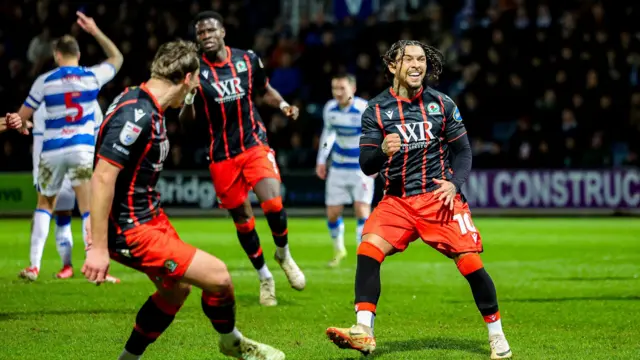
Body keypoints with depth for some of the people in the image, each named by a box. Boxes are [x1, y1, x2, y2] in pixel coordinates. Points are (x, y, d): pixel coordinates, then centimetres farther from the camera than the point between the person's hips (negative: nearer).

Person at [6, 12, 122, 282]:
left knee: (44, 205, 17)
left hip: (52, 151, 1)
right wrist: (95, 31, 24)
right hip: (82, 149, -1)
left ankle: (34, 266, 10)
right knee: (89, 209, -2)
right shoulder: (92, 76, 1)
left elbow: (21, 117, 5)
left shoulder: (45, 81, -1)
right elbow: (116, 58, 21)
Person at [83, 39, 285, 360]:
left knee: (176, 290, 23)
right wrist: (98, 248, -27)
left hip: (148, 216, 11)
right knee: (218, 277, -6)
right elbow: (102, 177, -27)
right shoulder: (136, 115, -24)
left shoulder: (145, 106, 6)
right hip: (130, 231, -11)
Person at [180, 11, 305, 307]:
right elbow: (185, 118, -4)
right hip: (222, 156, 0)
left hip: (254, 145, 0)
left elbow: (264, 90, 18)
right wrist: (189, 98, -25)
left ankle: (284, 255, 9)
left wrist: (282, 105, -1)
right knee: (242, 220, 6)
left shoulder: (248, 60, 0)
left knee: (273, 205, -20)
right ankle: (264, 277, 26)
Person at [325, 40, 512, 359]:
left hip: (440, 199, 0)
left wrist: (454, 182, -10)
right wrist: (382, 151, -25)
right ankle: (363, 333, -24)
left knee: (470, 262, -9)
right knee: (368, 248, -22)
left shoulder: (442, 104, 4)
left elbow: (462, 150, 9)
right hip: (397, 200, 1)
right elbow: (366, 166, -2)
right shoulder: (376, 110, 1)